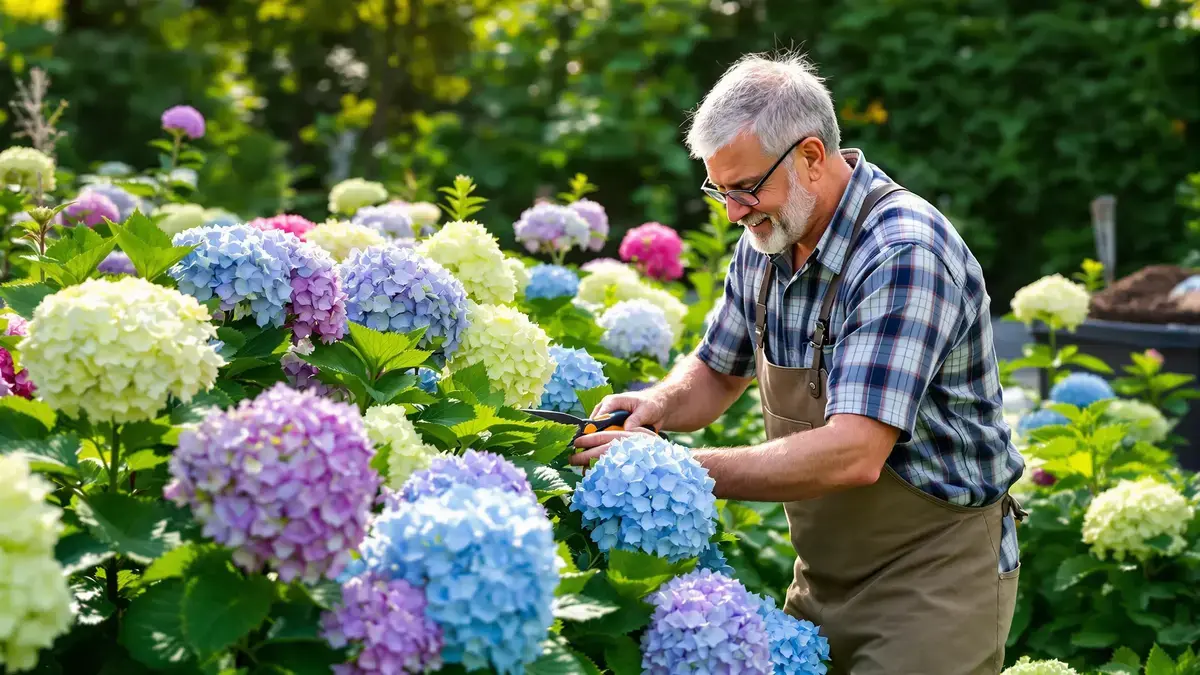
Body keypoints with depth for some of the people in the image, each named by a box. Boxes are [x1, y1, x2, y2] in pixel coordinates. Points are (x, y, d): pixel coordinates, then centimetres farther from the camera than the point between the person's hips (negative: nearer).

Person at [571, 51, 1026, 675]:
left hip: (934, 576, -7)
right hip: (824, 573, 7)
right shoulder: (765, 242, 1)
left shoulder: (904, 255, -25)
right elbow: (717, 372, 15)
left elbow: (853, 455, -32)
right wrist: (661, 404, -8)